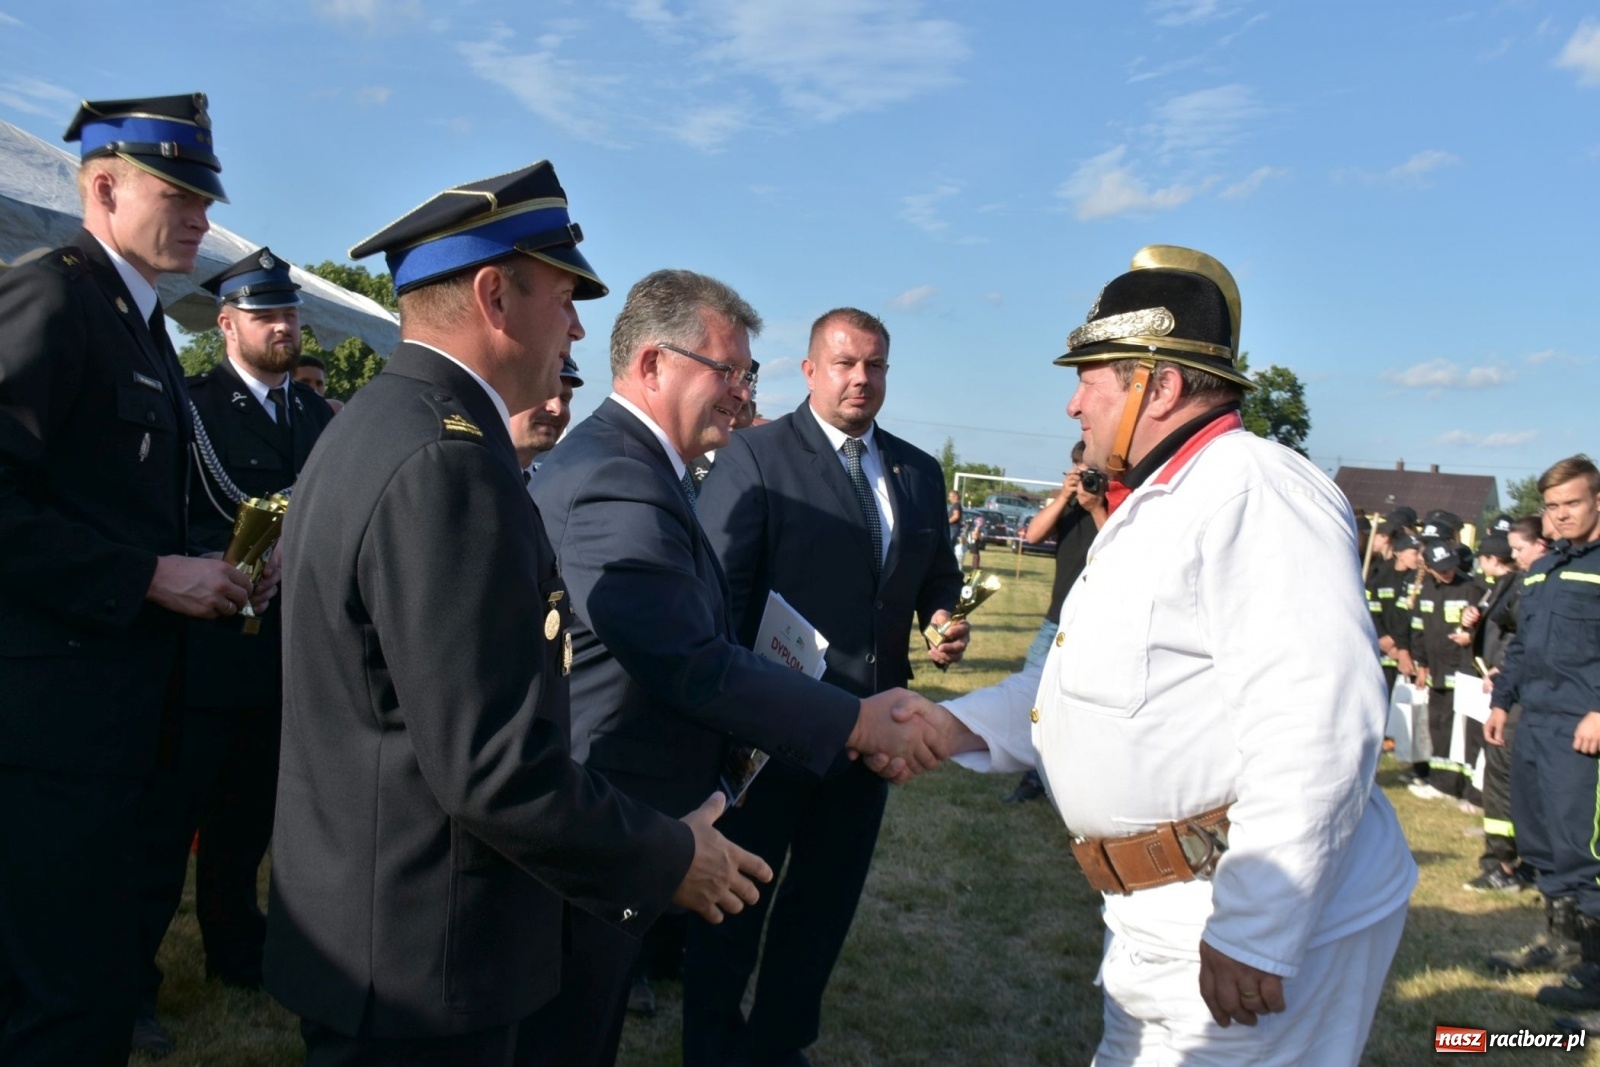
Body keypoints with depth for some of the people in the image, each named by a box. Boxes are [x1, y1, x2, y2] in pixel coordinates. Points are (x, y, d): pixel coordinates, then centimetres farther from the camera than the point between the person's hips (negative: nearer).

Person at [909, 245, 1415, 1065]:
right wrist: (952, 728, 5)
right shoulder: (1150, 513, 17)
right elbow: (1089, 685, 17)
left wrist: (1252, 934, -25)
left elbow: (1316, 727, -26)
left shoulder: (1252, 490, -17)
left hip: (1264, 922, -10)